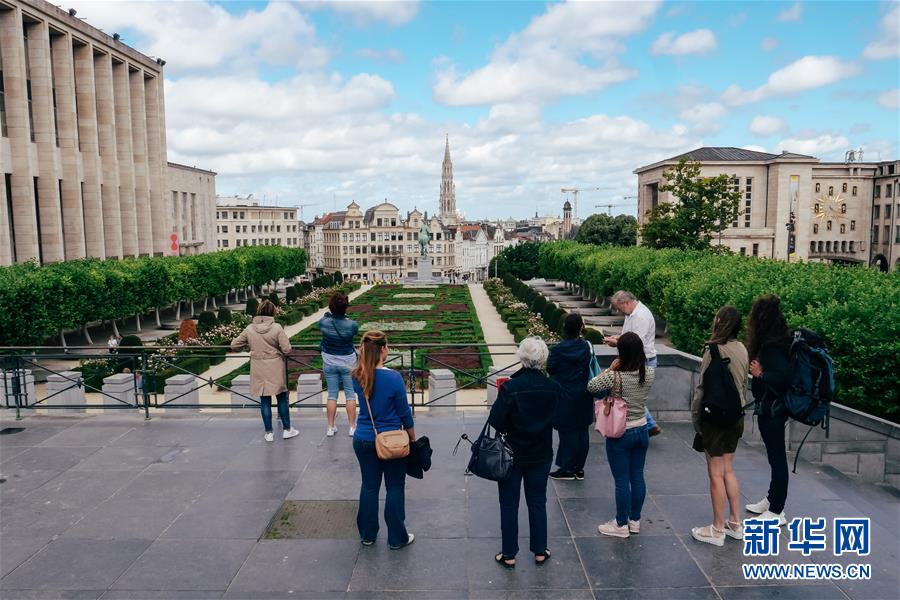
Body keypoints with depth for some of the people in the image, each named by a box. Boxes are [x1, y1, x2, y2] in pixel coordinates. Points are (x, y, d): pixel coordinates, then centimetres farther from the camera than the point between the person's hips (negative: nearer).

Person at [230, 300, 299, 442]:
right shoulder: (277, 328, -13)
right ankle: (287, 429, 20)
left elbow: (234, 345, 4)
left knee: (265, 401, 10)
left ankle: (269, 433, 16)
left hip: (259, 371, 2)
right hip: (275, 369, -2)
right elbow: (287, 349, -14)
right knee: (282, 399, 12)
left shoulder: (249, 329, -4)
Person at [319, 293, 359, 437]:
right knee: (350, 394, 9)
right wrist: (344, 316, 12)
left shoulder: (324, 323, -16)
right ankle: (352, 427, 14)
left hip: (329, 363, 2)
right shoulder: (352, 325, -20)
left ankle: (331, 427, 17)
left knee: (332, 394, 11)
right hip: (348, 363, -2)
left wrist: (330, 312, 21)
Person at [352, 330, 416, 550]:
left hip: (363, 440, 4)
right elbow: (404, 413, -11)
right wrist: (413, 438, 5)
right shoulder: (393, 378, -20)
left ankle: (367, 535, 30)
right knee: (395, 488, 10)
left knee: (369, 486, 17)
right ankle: (397, 538, 20)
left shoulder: (358, 377, -7)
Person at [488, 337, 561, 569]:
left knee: (509, 505, 11)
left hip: (511, 454, -3)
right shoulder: (554, 388, -10)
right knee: (537, 503, 18)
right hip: (541, 455, 3)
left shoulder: (510, 387, -22)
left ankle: (509, 554, 20)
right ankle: (539, 551, 29)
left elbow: (495, 421, -19)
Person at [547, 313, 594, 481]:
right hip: (584, 397, 4)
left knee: (567, 433, 4)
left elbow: (550, 369, -6)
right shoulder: (588, 346, -5)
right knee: (582, 432, 12)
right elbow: (592, 368, 5)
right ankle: (579, 468, 20)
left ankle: (567, 469, 11)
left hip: (565, 397, -4)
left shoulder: (558, 350, -16)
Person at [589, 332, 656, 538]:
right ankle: (635, 521, 28)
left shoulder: (615, 377, -23)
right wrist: (627, 344, 13)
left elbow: (591, 386, -9)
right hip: (641, 431, 6)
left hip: (620, 435, -5)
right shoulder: (650, 373, -7)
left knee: (622, 480, 5)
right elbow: (640, 363, 16)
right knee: (637, 477, 15)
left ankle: (621, 525, 16)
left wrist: (609, 369, -7)